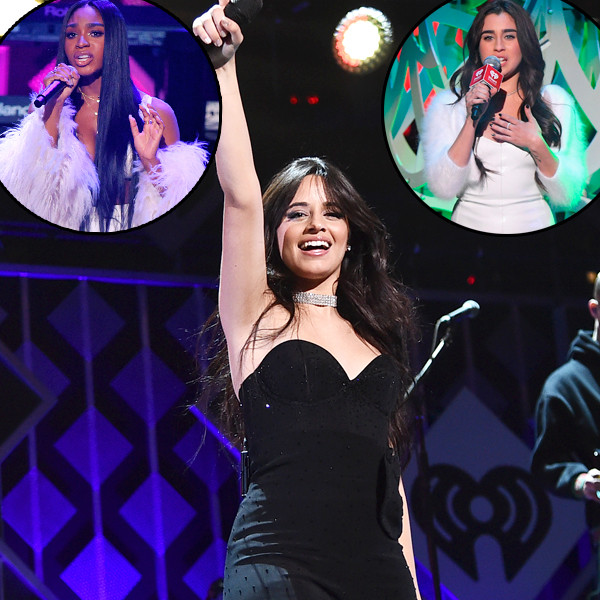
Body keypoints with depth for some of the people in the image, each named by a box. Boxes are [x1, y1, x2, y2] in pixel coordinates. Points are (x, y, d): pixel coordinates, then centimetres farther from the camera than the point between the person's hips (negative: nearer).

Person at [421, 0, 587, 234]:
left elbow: (569, 197, 4)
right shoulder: (448, 103, 6)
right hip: (470, 226, -1)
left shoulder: (556, 100, 7)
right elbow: (442, 189, -5)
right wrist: (471, 121, -11)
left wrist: (536, 145, -10)